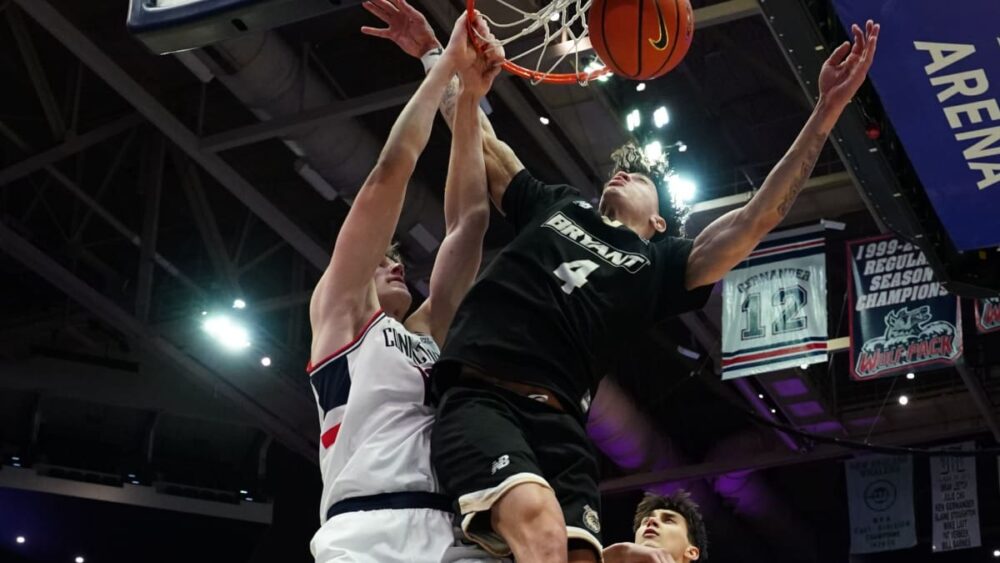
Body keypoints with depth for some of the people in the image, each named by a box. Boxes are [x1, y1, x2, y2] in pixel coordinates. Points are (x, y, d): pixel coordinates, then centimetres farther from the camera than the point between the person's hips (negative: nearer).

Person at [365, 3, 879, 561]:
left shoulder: (661, 263, 23)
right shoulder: (555, 206, 27)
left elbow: (755, 219, 14)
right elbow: (480, 140, 34)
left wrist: (826, 113, 8)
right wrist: (432, 52, 33)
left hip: (557, 420, 2)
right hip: (479, 395, -1)